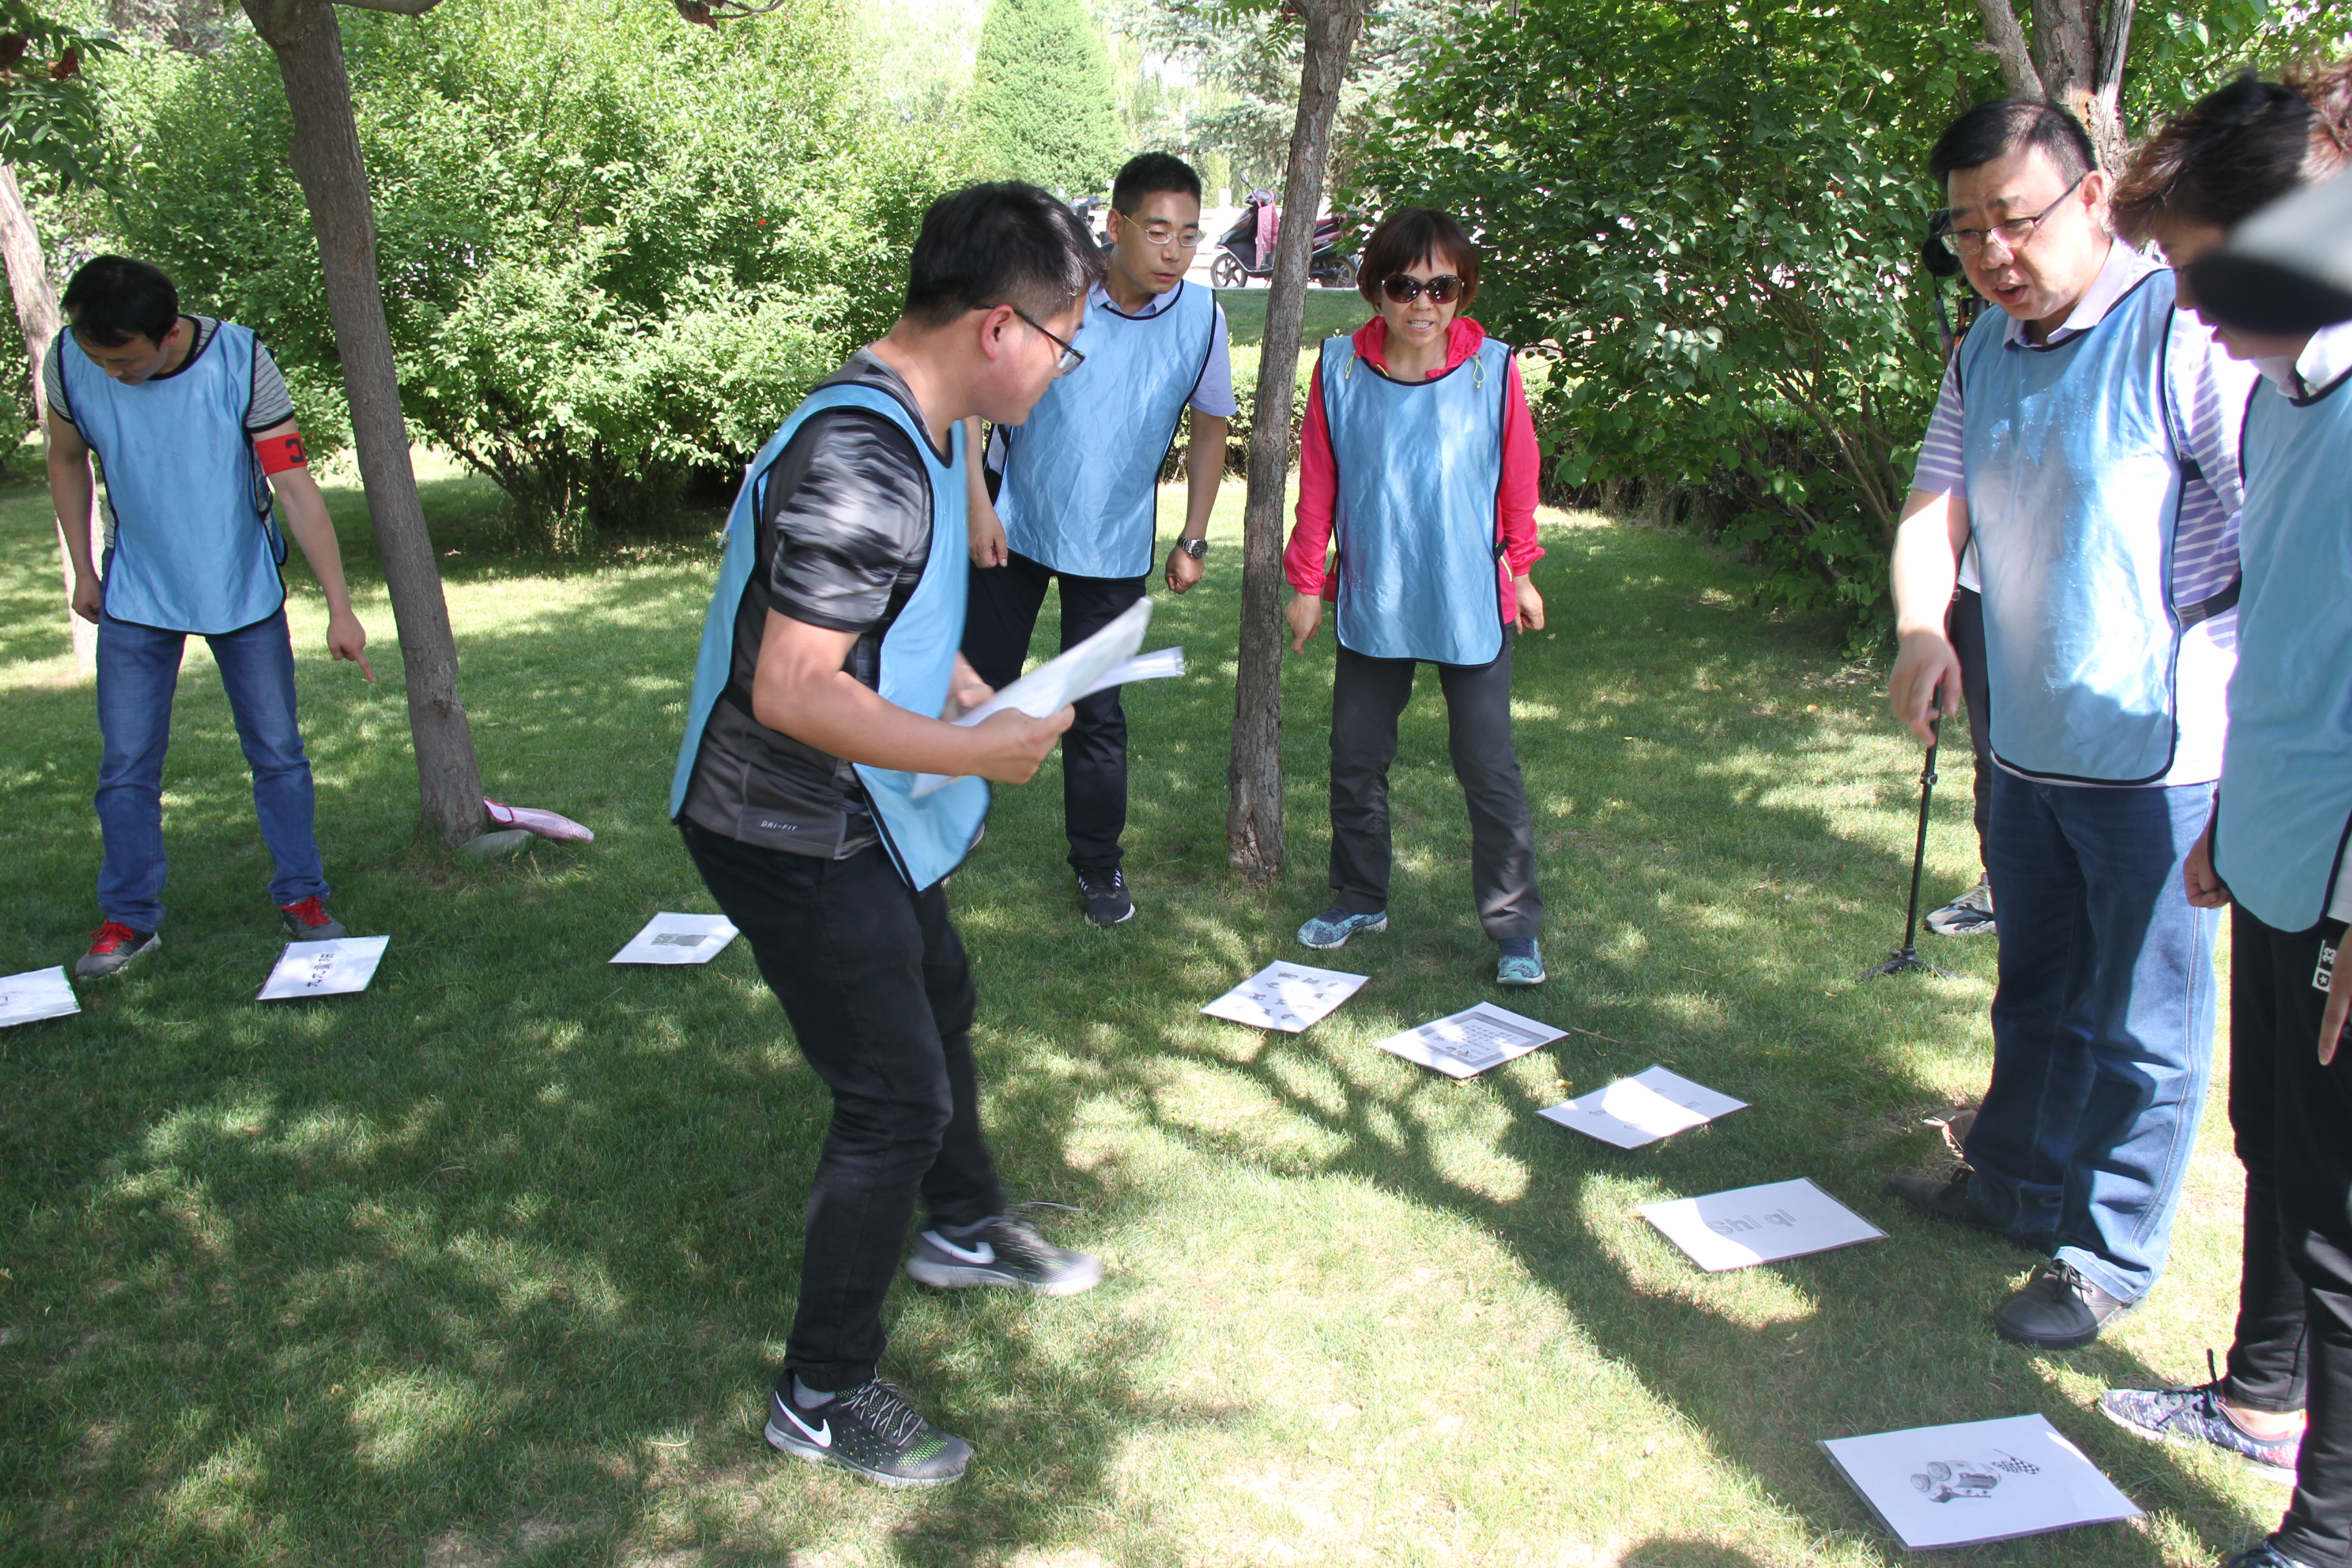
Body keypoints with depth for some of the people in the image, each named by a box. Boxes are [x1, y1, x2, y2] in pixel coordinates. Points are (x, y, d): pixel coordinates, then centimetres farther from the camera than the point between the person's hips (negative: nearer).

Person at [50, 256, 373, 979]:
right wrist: (82, 568, 6)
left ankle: (301, 898, 18)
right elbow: (67, 460, 7)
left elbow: (297, 487, -20)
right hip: (135, 596, 2)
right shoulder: (69, 363, -13)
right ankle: (128, 918, 15)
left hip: (244, 590, -1)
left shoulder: (241, 363, -20)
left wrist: (340, 609, -22)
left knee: (278, 753, 5)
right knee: (126, 764, 2)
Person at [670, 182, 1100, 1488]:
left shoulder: (912, 428, 4)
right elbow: (793, 692, -33)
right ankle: (823, 1397, 17)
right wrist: (982, 754, -25)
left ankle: (964, 1230, 52)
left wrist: (981, 701, 8)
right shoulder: (863, 461, -29)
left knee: (939, 1002, 26)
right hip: (792, 836, -11)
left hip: (858, 821, 11)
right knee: (896, 1099, -2)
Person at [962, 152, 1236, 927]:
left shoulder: (1202, 317, -10)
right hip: (1013, 523, -1)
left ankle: (1097, 863, 23)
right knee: (981, 682, 9)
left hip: (1114, 545, 1)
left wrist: (1193, 541, 3)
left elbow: (1209, 430, 3)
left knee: (1097, 710, 6)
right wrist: (977, 504, -12)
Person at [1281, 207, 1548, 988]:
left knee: (1489, 769, 1)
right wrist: (1307, 583, 5)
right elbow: (1318, 481, 1)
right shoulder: (1340, 368, -6)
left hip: (1471, 607, -2)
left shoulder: (1493, 369, -10)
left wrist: (1521, 571, 11)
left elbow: (1518, 477, 2)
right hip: (1370, 605, 2)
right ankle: (1359, 899, 32)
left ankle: (1515, 928, 15)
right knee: (1355, 761, 12)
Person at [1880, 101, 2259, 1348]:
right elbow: (1937, 501, 6)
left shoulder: (2185, 330, -15)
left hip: (2160, 756, -7)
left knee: (2142, 1023, 6)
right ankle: (2016, 1185, 40)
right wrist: (1921, 629, -15)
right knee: (2036, 996, 22)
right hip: (2027, 746, 7)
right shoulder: (1985, 352, 9)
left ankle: (2111, 1252, 22)